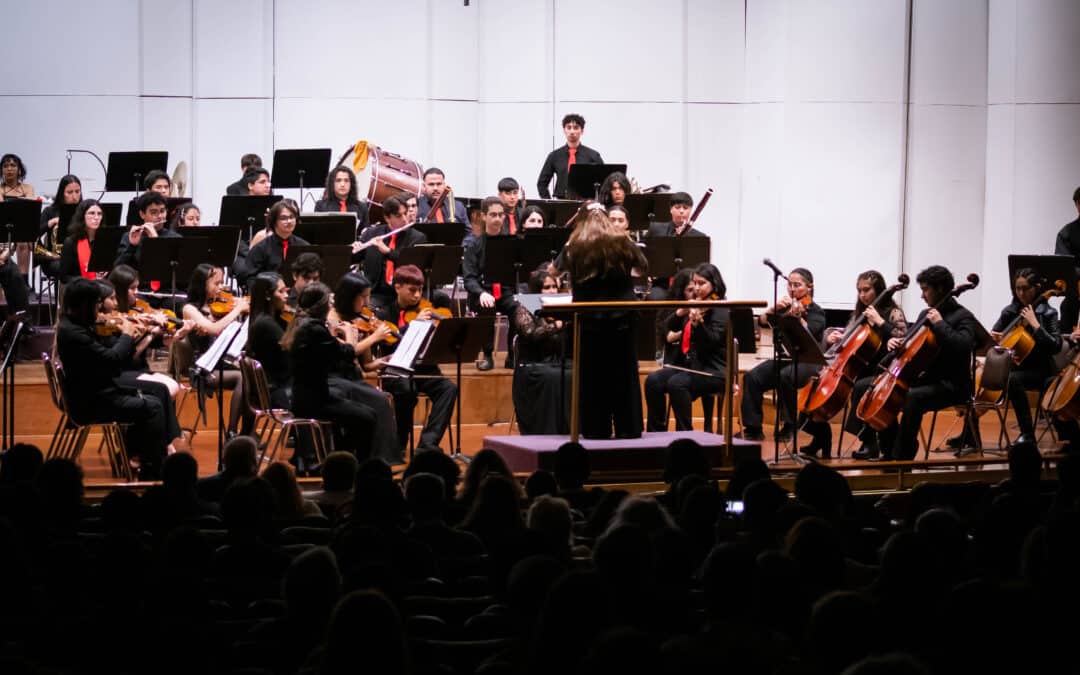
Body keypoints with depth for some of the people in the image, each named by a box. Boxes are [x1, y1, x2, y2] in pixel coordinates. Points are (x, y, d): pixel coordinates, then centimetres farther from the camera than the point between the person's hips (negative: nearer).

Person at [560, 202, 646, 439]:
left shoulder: (574, 249, -8)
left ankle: (596, 429, 6)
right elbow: (643, 264, 15)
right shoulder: (621, 244, -3)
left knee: (592, 375, 7)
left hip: (589, 320, -1)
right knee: (624, 374, 9)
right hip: (621, 318, 1)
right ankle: (629, 428, 10)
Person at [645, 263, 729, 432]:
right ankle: (657, 431, -8)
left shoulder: (720, 310, -7)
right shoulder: (694, 304, 14)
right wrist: (679, 313, -8)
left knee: (676, 384, -31)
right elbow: (670, 329, 11)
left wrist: (697, 321, -39)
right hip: (689, 365, 7)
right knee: (653, 381, -13)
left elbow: (712, 340, -22)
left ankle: (685, 432, -22)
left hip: (713, 371, -7)